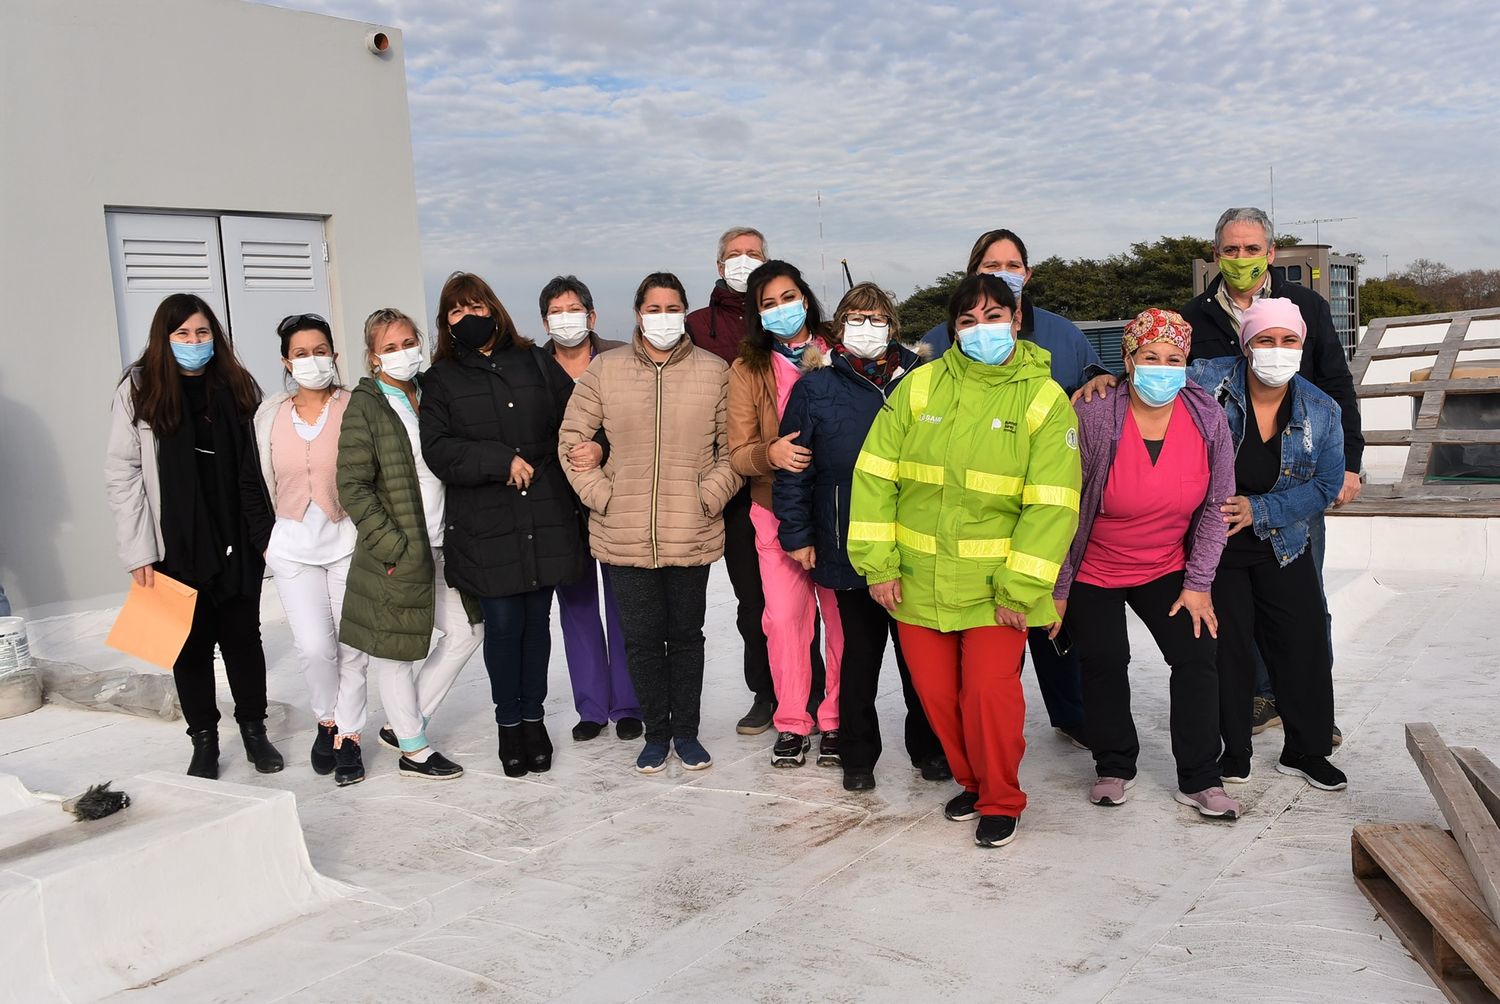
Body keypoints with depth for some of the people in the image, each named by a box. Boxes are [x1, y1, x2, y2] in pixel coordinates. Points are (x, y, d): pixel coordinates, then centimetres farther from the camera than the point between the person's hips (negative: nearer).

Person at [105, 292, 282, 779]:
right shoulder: (139, 390, -4)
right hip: (177, 547, -2)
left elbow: (254, 470, 5)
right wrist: (137, 551, -11)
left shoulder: (235, 388, 5)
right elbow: (122, 473, -6)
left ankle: (254, 729, 24)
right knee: (191, 644, 8)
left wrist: (266, 534, -1)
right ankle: (204, 739, 21)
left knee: (243, 637, 9)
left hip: (237, 542, 2)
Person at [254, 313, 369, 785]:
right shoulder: (270, 414, 5)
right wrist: (264, 538, 16)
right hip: (293, 547, 2)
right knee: (314, 646, -6)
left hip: (348, 542, -2)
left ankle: (347, 735, 19)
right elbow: (265, 482, 14)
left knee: (352, 646, 2)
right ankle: (328, 720, 21)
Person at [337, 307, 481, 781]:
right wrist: (394, 549, -17)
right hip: (395, 553, -7)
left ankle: (401, 724, 24)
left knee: (466, 631, 11)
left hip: (439, 547, 7)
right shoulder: (365, 407, -9)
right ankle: (413, 749, 20)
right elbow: (353, 488, -14)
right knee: (396, 649, 5)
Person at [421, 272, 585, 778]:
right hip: (486, 527, -2)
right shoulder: (442, 379, 5)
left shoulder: (534, 361, 11)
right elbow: (437, 449, -5)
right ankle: (508, 723, 19)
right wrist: (502, 461, -13)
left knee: (537, 622, 8)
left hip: (545, 520, 2)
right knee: (503, 625, 0)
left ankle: (534, 717, 24)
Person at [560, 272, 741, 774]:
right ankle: (656, 733, 24)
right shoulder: (604, 370, 2)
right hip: (624, 538, 1)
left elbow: (735, 448, 4)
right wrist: (603, 498, -3)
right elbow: (571, 441, 5)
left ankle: (686, 731, 26)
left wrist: (708, 498, -6)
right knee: (642, 639, 9)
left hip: (691, 537, 0)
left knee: (686, 635, 12)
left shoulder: (715, 372, 1)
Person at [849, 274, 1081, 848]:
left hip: (995, 583, -3)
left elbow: (1052, 505, -9)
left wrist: (1019, 588, -14)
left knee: (989, 691, -11)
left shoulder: (1044, 398, -5)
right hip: (918, 579, 3)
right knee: (935, 691, 9)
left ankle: (1000, 801, 16)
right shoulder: (919, 386, 1)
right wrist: (878, 563, -4)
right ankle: (972, 782, 36)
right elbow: (875, 474, 0)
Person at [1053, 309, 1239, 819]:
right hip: (1093, 574, -2)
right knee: (1104, 665, 2)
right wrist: (1057, 589, -10)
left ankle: (1200, 780, 10)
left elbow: (1216, 505, -2)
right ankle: (1114, 768, 24)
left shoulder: (1208, 418, -12)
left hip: (1167, 571, 3)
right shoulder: (1093, 418, -22)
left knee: (1197, 657, -4)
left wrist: (1198, 584, -4)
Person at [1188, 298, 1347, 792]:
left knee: (1304, 644, 6)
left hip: (1282, 545, 3)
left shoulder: (1321, 411, -4)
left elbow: (1326, 486, -2)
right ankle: (1234, 751, 20)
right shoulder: (1206, 381, -13)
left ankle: (1306, 751, 25)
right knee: (1227, 645, 3)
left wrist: (1258, 509, -15)